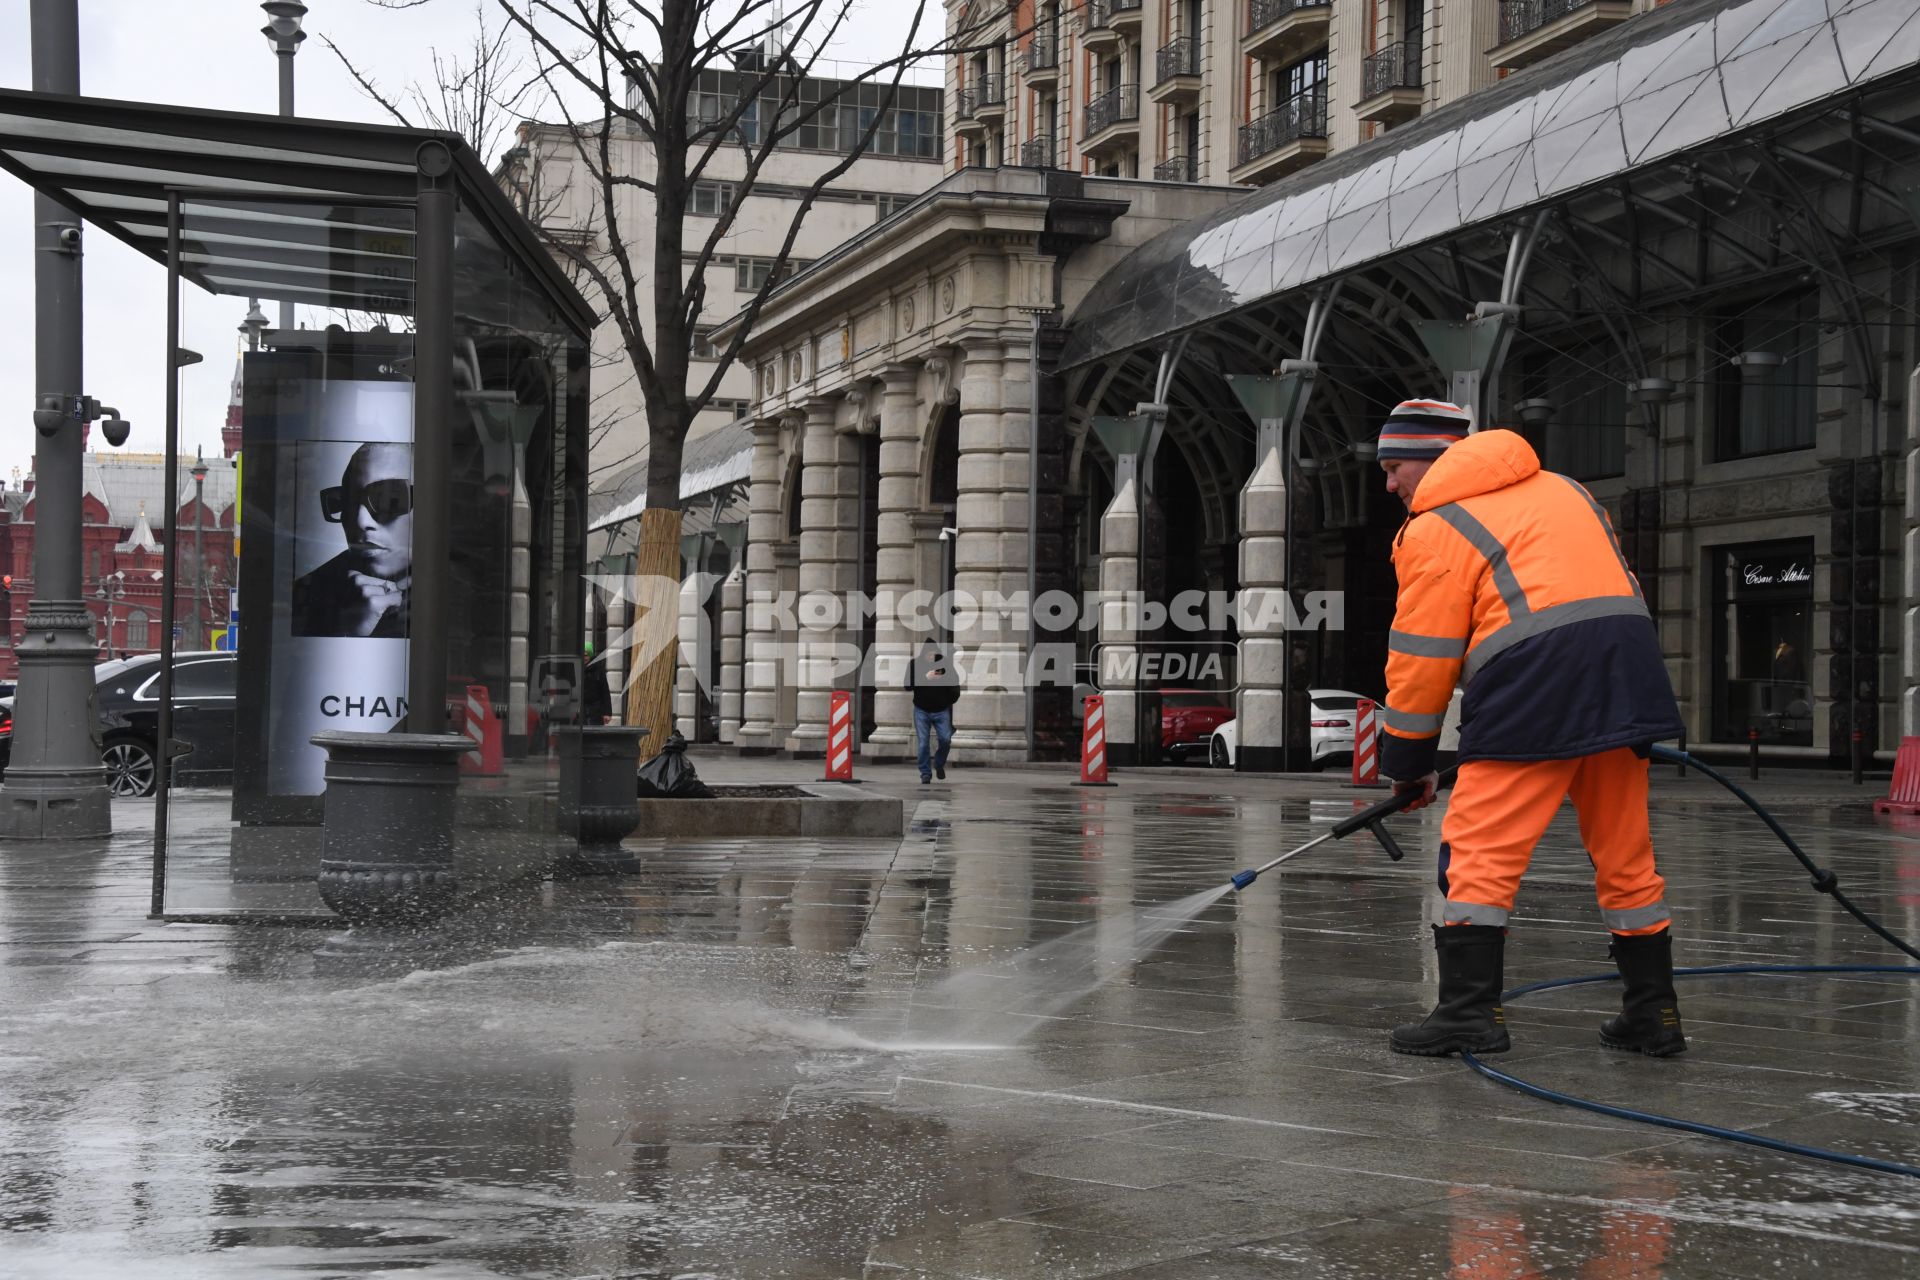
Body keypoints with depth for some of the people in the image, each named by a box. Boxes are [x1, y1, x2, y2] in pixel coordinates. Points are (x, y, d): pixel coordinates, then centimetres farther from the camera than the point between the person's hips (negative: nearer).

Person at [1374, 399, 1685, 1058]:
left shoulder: (1435, 530, 4)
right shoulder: (1563, 490, 25)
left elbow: (1422, 659, 2)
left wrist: (1407, 762, 12)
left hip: (1533, 686, -7)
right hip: (1627, 674, 7)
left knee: (1479, 848, -1)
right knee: (1624, 850, 13)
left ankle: (1470, 1009, -4)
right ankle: (1652, 1012, 18)